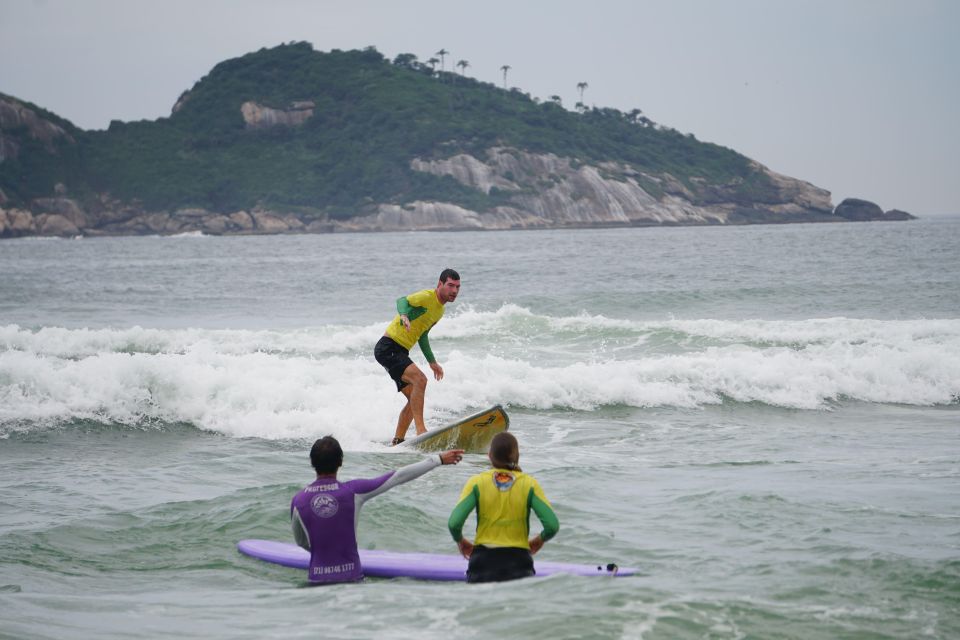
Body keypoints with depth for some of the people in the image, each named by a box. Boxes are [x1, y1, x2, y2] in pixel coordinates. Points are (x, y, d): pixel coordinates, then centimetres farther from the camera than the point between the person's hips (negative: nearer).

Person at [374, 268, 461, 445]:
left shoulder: (440, 310, 16)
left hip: (400, 353, 10)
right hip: (388, 347, -10)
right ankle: (420, 429, -30)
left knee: (415, 399, 10)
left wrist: (432, 362, 27)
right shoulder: (427, 297, -12)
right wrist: (404, 316, -51)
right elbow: (403, 301, -29)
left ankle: (397, 441, 17)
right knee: (420, 379, -27)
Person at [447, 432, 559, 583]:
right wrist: (540, 539, 18)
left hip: (483, 561, 0)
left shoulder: (477, 482, 3)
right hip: (518, 560, 0)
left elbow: (454, 523, -7)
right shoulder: (529, 484, 4)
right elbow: (552, 526, -4)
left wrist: (460, 541, 14)